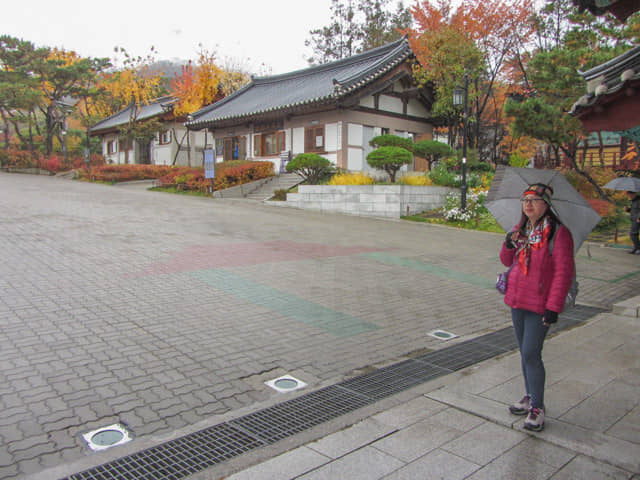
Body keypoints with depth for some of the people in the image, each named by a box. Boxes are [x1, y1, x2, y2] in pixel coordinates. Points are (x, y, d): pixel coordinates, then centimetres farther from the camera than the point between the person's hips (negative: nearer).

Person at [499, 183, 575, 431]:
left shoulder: (558, 233, -12)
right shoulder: (521, 228, 9)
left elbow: (564, 272, -14)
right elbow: (507, 261, 14)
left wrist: (553, 307, -18)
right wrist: (509, 244, -8)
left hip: (539, 304, -7)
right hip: (517, 300, 7)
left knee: (531, 354, -6)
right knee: (524, 352, 15)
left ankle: (538, 408, 8)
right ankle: (530, 396, 31)